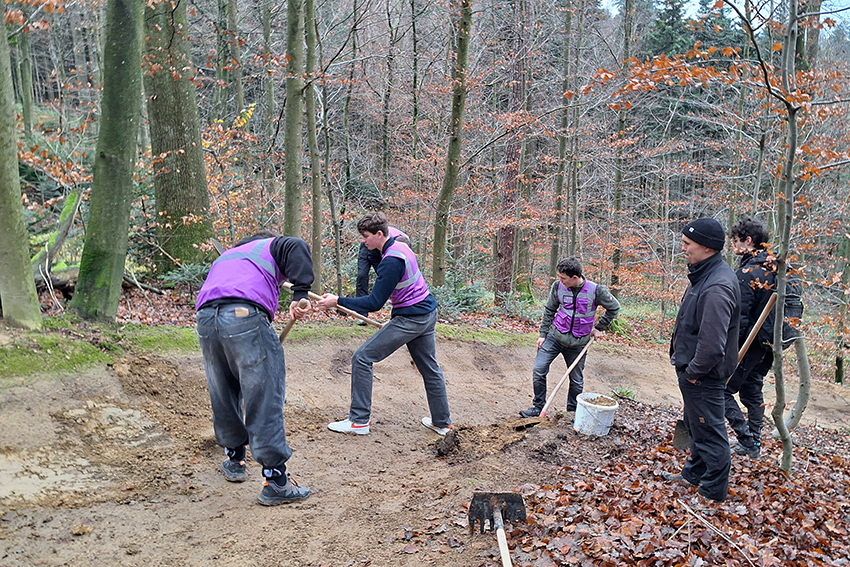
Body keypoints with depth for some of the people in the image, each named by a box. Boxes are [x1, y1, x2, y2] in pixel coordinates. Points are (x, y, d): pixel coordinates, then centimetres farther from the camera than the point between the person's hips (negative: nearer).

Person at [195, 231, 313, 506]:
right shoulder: (273, 245, 23)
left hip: (205, 318, 6)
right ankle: (275, 481, 0)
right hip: (245, 316, -6)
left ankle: (234, 460, 37)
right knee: (265, 399, -2)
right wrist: (300, 294, -11)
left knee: (223, 397, 20)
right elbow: (297, 248, 0)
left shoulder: (227, 255, 40)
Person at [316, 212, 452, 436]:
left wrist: (338, 301, -21)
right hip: (427, 313, 10)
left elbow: (374, 303, -23)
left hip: (410, 319, -10)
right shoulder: (400, 246, 7)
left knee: (362, 358, -6)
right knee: (429, 367, 19)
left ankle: (359, 420, -1)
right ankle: (442, 422, 29)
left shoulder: (391, 262, -23)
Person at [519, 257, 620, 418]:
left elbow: (614, 308, 3)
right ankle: (538, 407, 10)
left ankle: (572, 412, 28)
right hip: (554, 336, 2)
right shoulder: (558, 286, -6)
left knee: (577, 380, 10)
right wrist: (542, 334, 4)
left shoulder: (595, 290, -13)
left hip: (577, 343, -1)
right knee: (538, 370, -6)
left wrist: (599, 328, 3)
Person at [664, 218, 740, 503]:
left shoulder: (717, 286, -28)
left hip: (704, 376, -11)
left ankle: (713, 491, 18)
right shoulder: (705, 274, 7)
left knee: (709, 431, 4)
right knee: (696, 426, 25)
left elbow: (713, 342, -31)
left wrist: (694, 372, -18)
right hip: (693, 369, 11)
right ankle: (694, 472, 42)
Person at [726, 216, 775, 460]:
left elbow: (740, 317, -23)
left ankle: (747, 438, 0)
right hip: (767, 344, 9)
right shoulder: (774, 268, 7)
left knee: (723, 390, 0)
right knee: (752, 391, 18)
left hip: (747, 343, -9)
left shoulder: (747, 273, -22)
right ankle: (753, 445, 26)